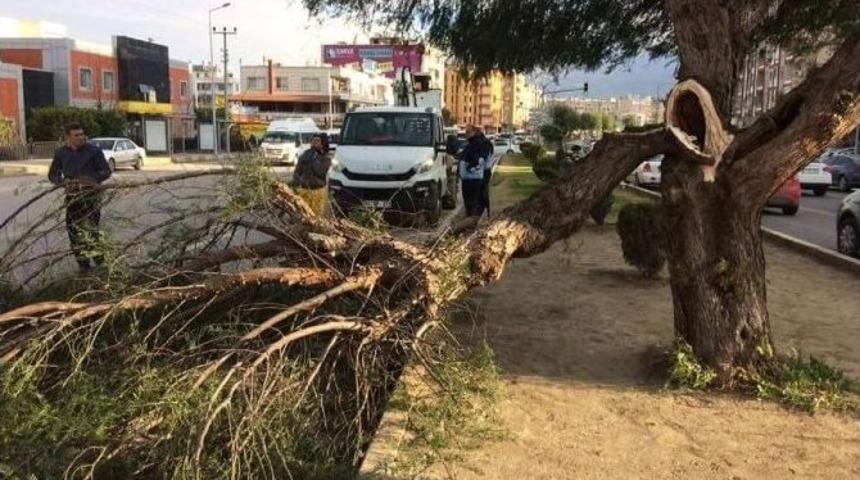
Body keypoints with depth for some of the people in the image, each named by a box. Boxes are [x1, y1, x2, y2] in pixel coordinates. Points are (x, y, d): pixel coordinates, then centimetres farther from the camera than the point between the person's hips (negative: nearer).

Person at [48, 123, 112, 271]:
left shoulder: (94, 150, -2)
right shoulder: (61, 153, 7)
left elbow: (106, 171, 1)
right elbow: (53, 174, 16)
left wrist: (92, 179, -19)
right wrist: (62, 182, -8)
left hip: (91, 194, -4)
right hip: (72, 196, 4)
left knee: (91, 229, -12)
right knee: (74, 229, 3)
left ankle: (99, 261, -3)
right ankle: (82, 262, 14)